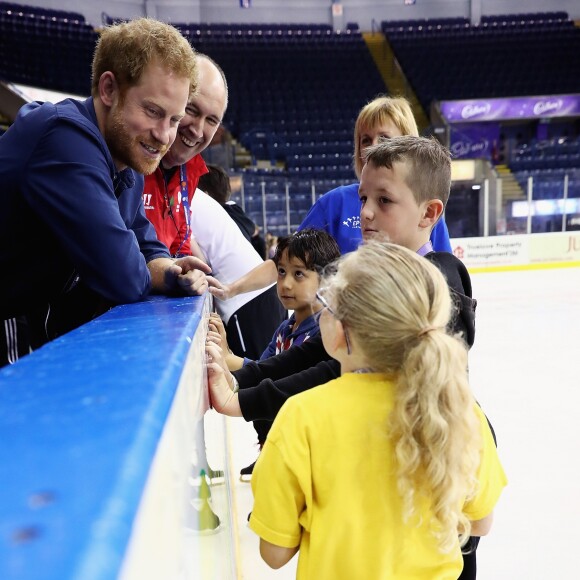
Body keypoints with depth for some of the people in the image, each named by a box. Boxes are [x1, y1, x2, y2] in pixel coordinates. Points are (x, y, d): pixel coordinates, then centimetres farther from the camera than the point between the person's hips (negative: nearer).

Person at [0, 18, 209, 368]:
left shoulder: (127, 157, 3)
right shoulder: (67, 138, -25)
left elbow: (147, 248, 10)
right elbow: (124, 279, -29)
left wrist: (171, 271, -11)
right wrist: (151, 274, -7)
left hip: (48, 338, 8)